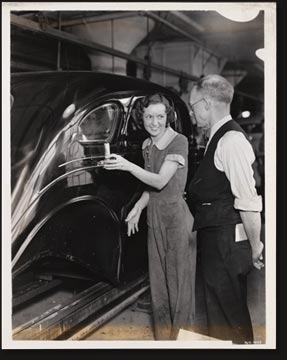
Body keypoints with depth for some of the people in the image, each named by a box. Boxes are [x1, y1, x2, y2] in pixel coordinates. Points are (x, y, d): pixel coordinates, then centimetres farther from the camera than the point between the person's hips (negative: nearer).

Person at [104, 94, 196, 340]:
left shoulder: (179, 141, -13)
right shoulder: (147, 146, 8)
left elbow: (161, 181, -20)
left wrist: (127, 165, -27)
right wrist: (138, 209, 4)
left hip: (176, 215, -7)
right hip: (154, 216, 7)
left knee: (177, 276, 4)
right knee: (158, 277, 14)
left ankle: (179, 334, 21)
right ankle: (162, 334, 30)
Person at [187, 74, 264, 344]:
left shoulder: (231, 139, -19)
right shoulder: (218, 138, 11)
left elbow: (248, 199, -22)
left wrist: (255, 245, -17)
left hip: (227, 241, -10)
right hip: (213, 238, 10)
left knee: (230, 307, 6)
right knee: (217, 304, 22)